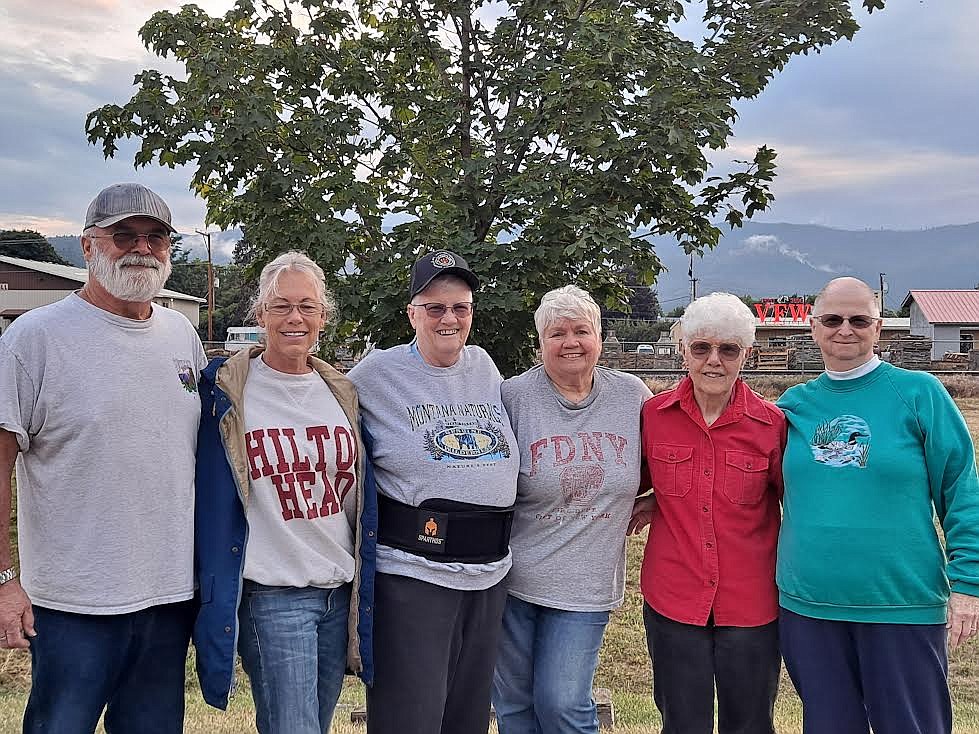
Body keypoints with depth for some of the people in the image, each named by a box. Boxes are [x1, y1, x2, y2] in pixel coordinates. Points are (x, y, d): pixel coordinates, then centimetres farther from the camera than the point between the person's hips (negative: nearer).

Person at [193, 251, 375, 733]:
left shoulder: (342, 393, 7)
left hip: (340, 592, 5)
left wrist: (367, 586, 12)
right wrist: (216, 601, -6)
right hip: (272, 596, -5)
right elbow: (213, 503, -4)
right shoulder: (228, 392, -6)